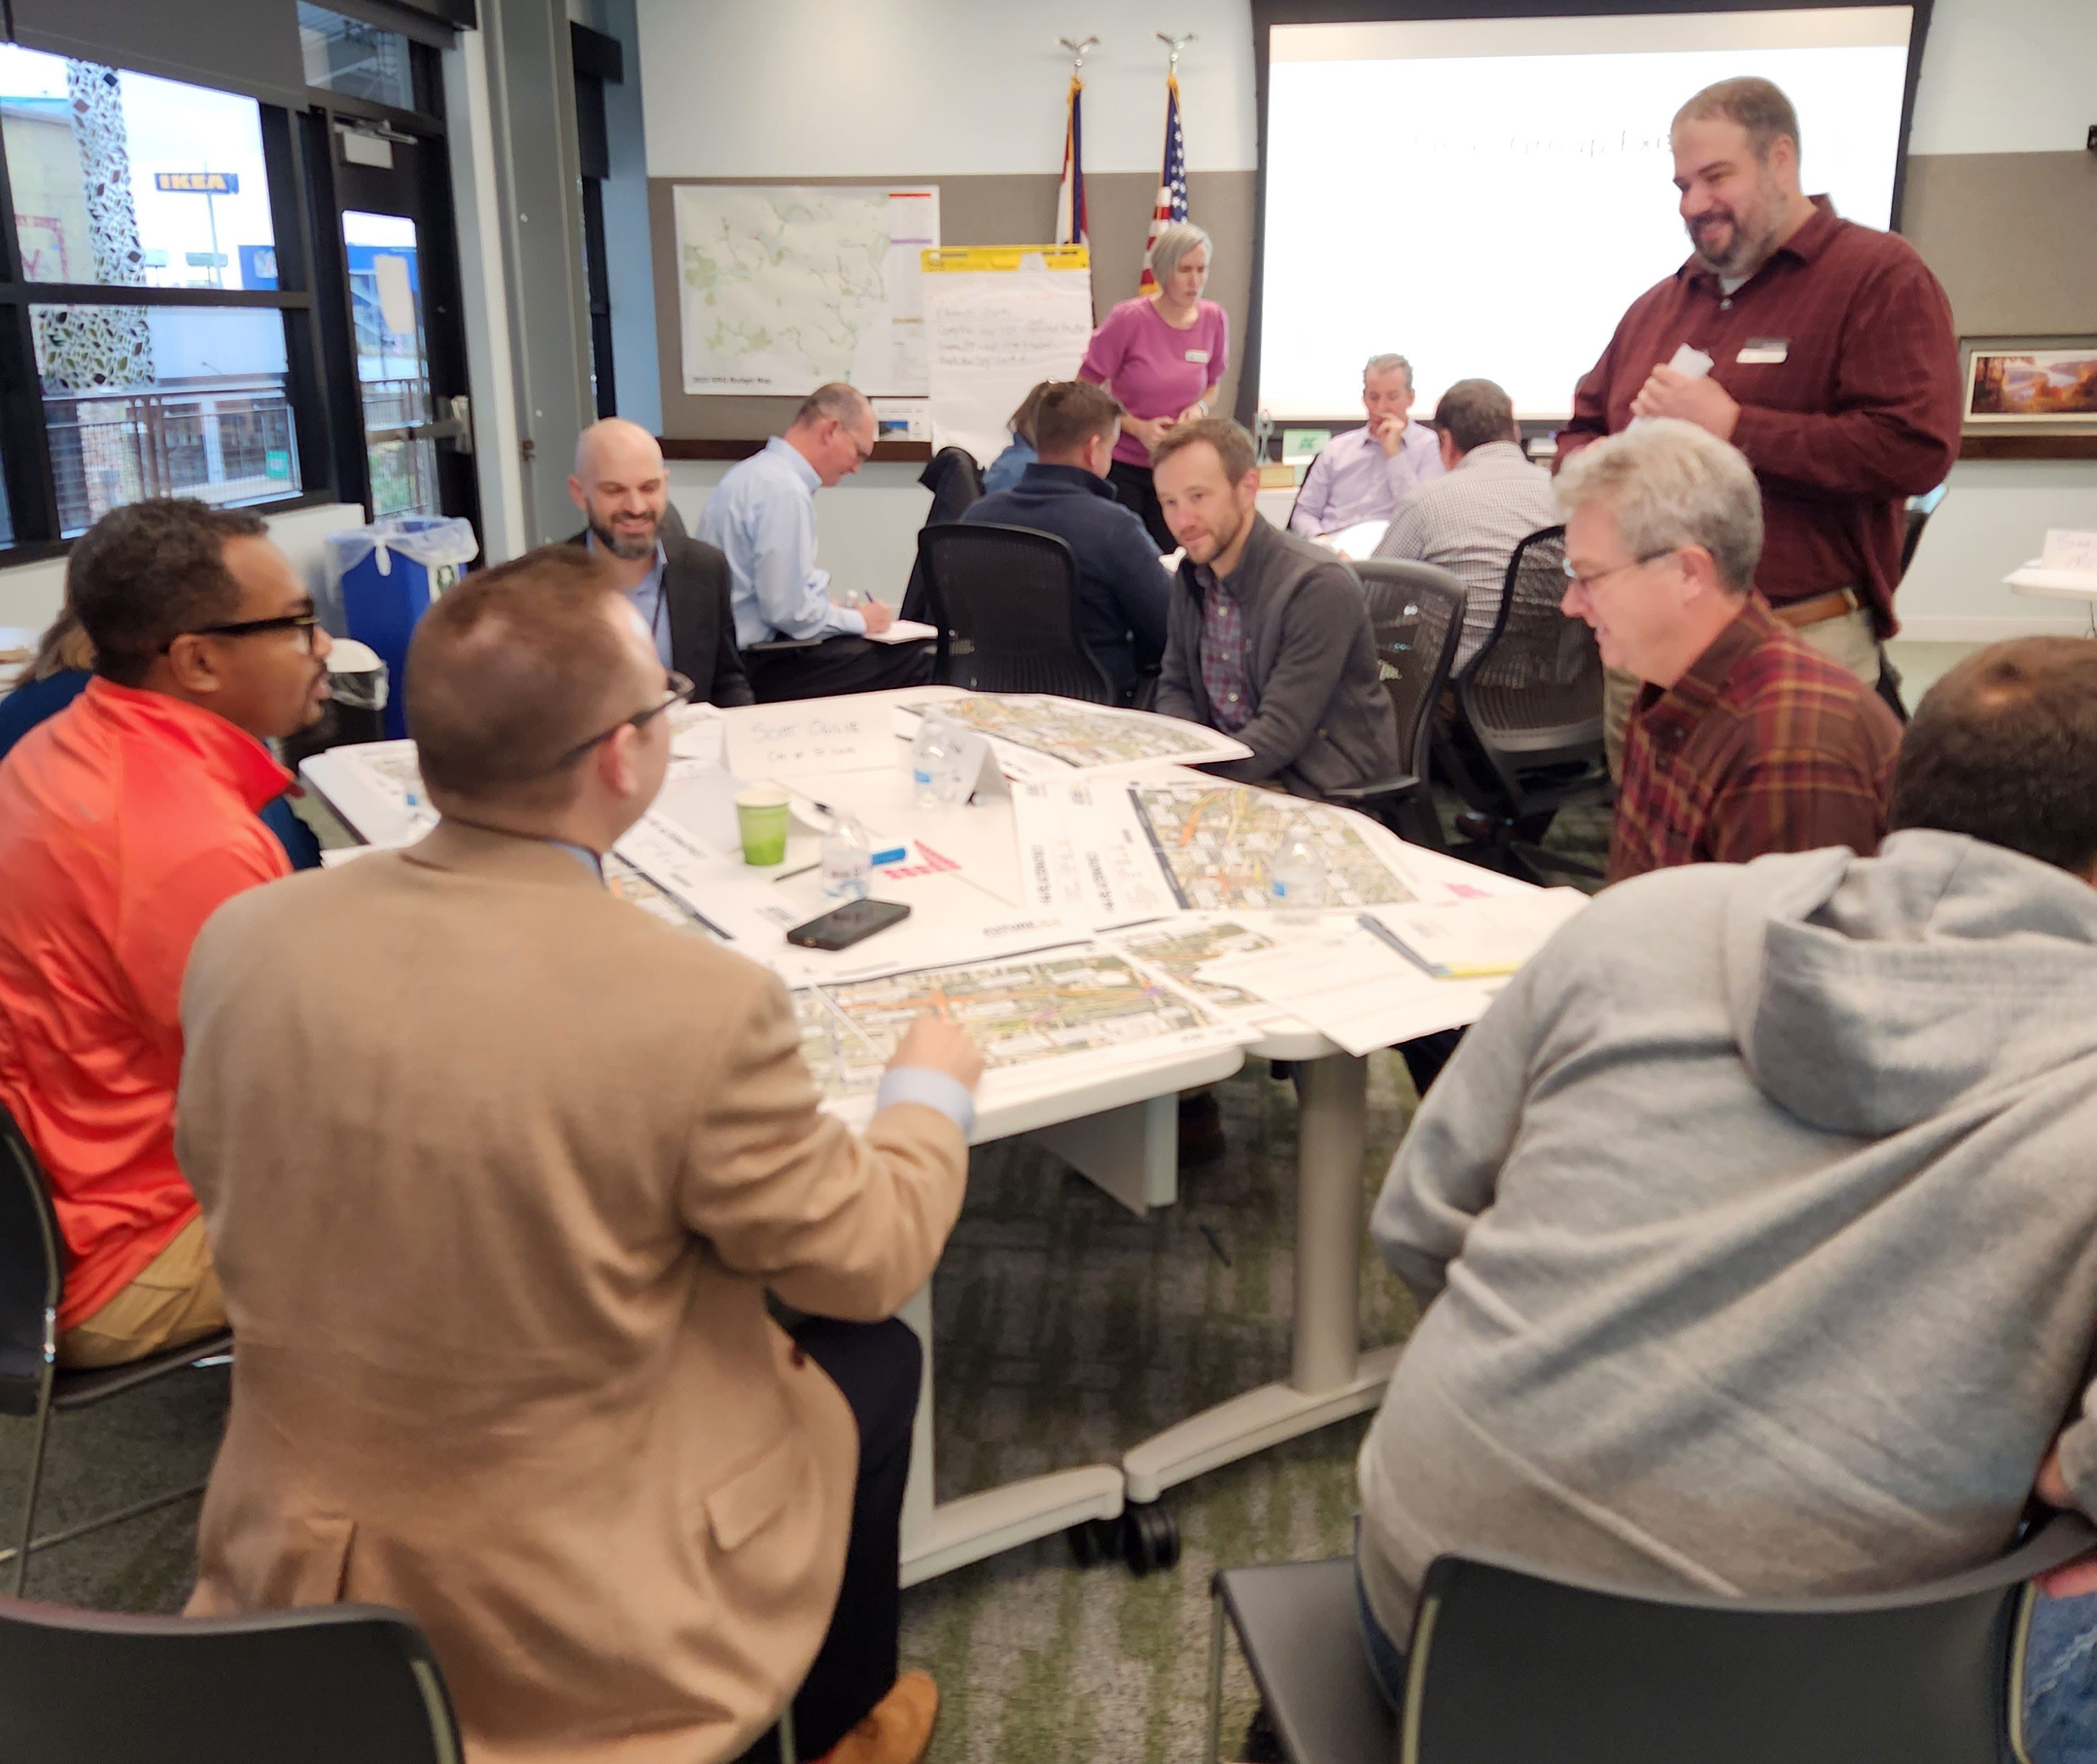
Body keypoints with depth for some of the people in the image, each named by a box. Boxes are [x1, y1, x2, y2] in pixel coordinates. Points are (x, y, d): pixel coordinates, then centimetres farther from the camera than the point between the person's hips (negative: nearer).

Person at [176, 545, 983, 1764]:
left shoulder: (246, 939, -14)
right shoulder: (700, 1006, -29)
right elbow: (871, 1263, -13)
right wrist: (935, 1091, 5)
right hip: (591, 1619, -5)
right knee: (873, 1353, 21)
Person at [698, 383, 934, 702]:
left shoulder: (754, 472, 13)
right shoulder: (784, 490, -19)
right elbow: (789, 611, -22)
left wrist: (828, 604, 12)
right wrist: (859, 620, -7)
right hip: (757, 667, -10)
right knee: (918, 662, -15)